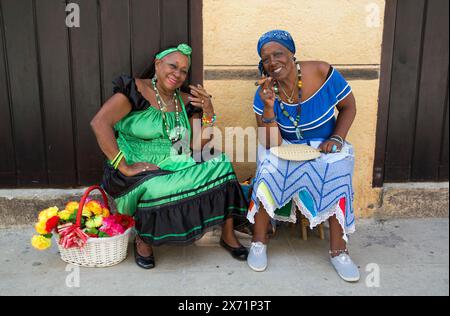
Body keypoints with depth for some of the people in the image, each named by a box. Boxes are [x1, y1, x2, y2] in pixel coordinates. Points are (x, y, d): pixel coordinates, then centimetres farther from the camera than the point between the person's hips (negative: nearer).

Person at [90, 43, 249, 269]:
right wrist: (124, 167, -25)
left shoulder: (186, 102, 9)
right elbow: (99, 123, -21)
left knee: (220, 166, -10)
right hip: (138, 173, -5)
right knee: (155, 189, -36)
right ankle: (143, 240, -4)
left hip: (175, 166, 6)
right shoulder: (135, 90, -9)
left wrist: (209, 115, -10)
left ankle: (228, 235, 2)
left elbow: (195, 147, 5)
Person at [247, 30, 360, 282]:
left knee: (336, 171, -30)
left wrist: (337, 139, -16)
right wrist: (269, 107, -30)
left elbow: (349, 107, -1)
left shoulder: (322, 73, -16)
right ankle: (260, 239, -10)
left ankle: (339, 250, -13)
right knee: (271, 169, -30)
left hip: (323, 145, 0)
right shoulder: (266, 92, -12)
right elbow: (271, 144, -17)